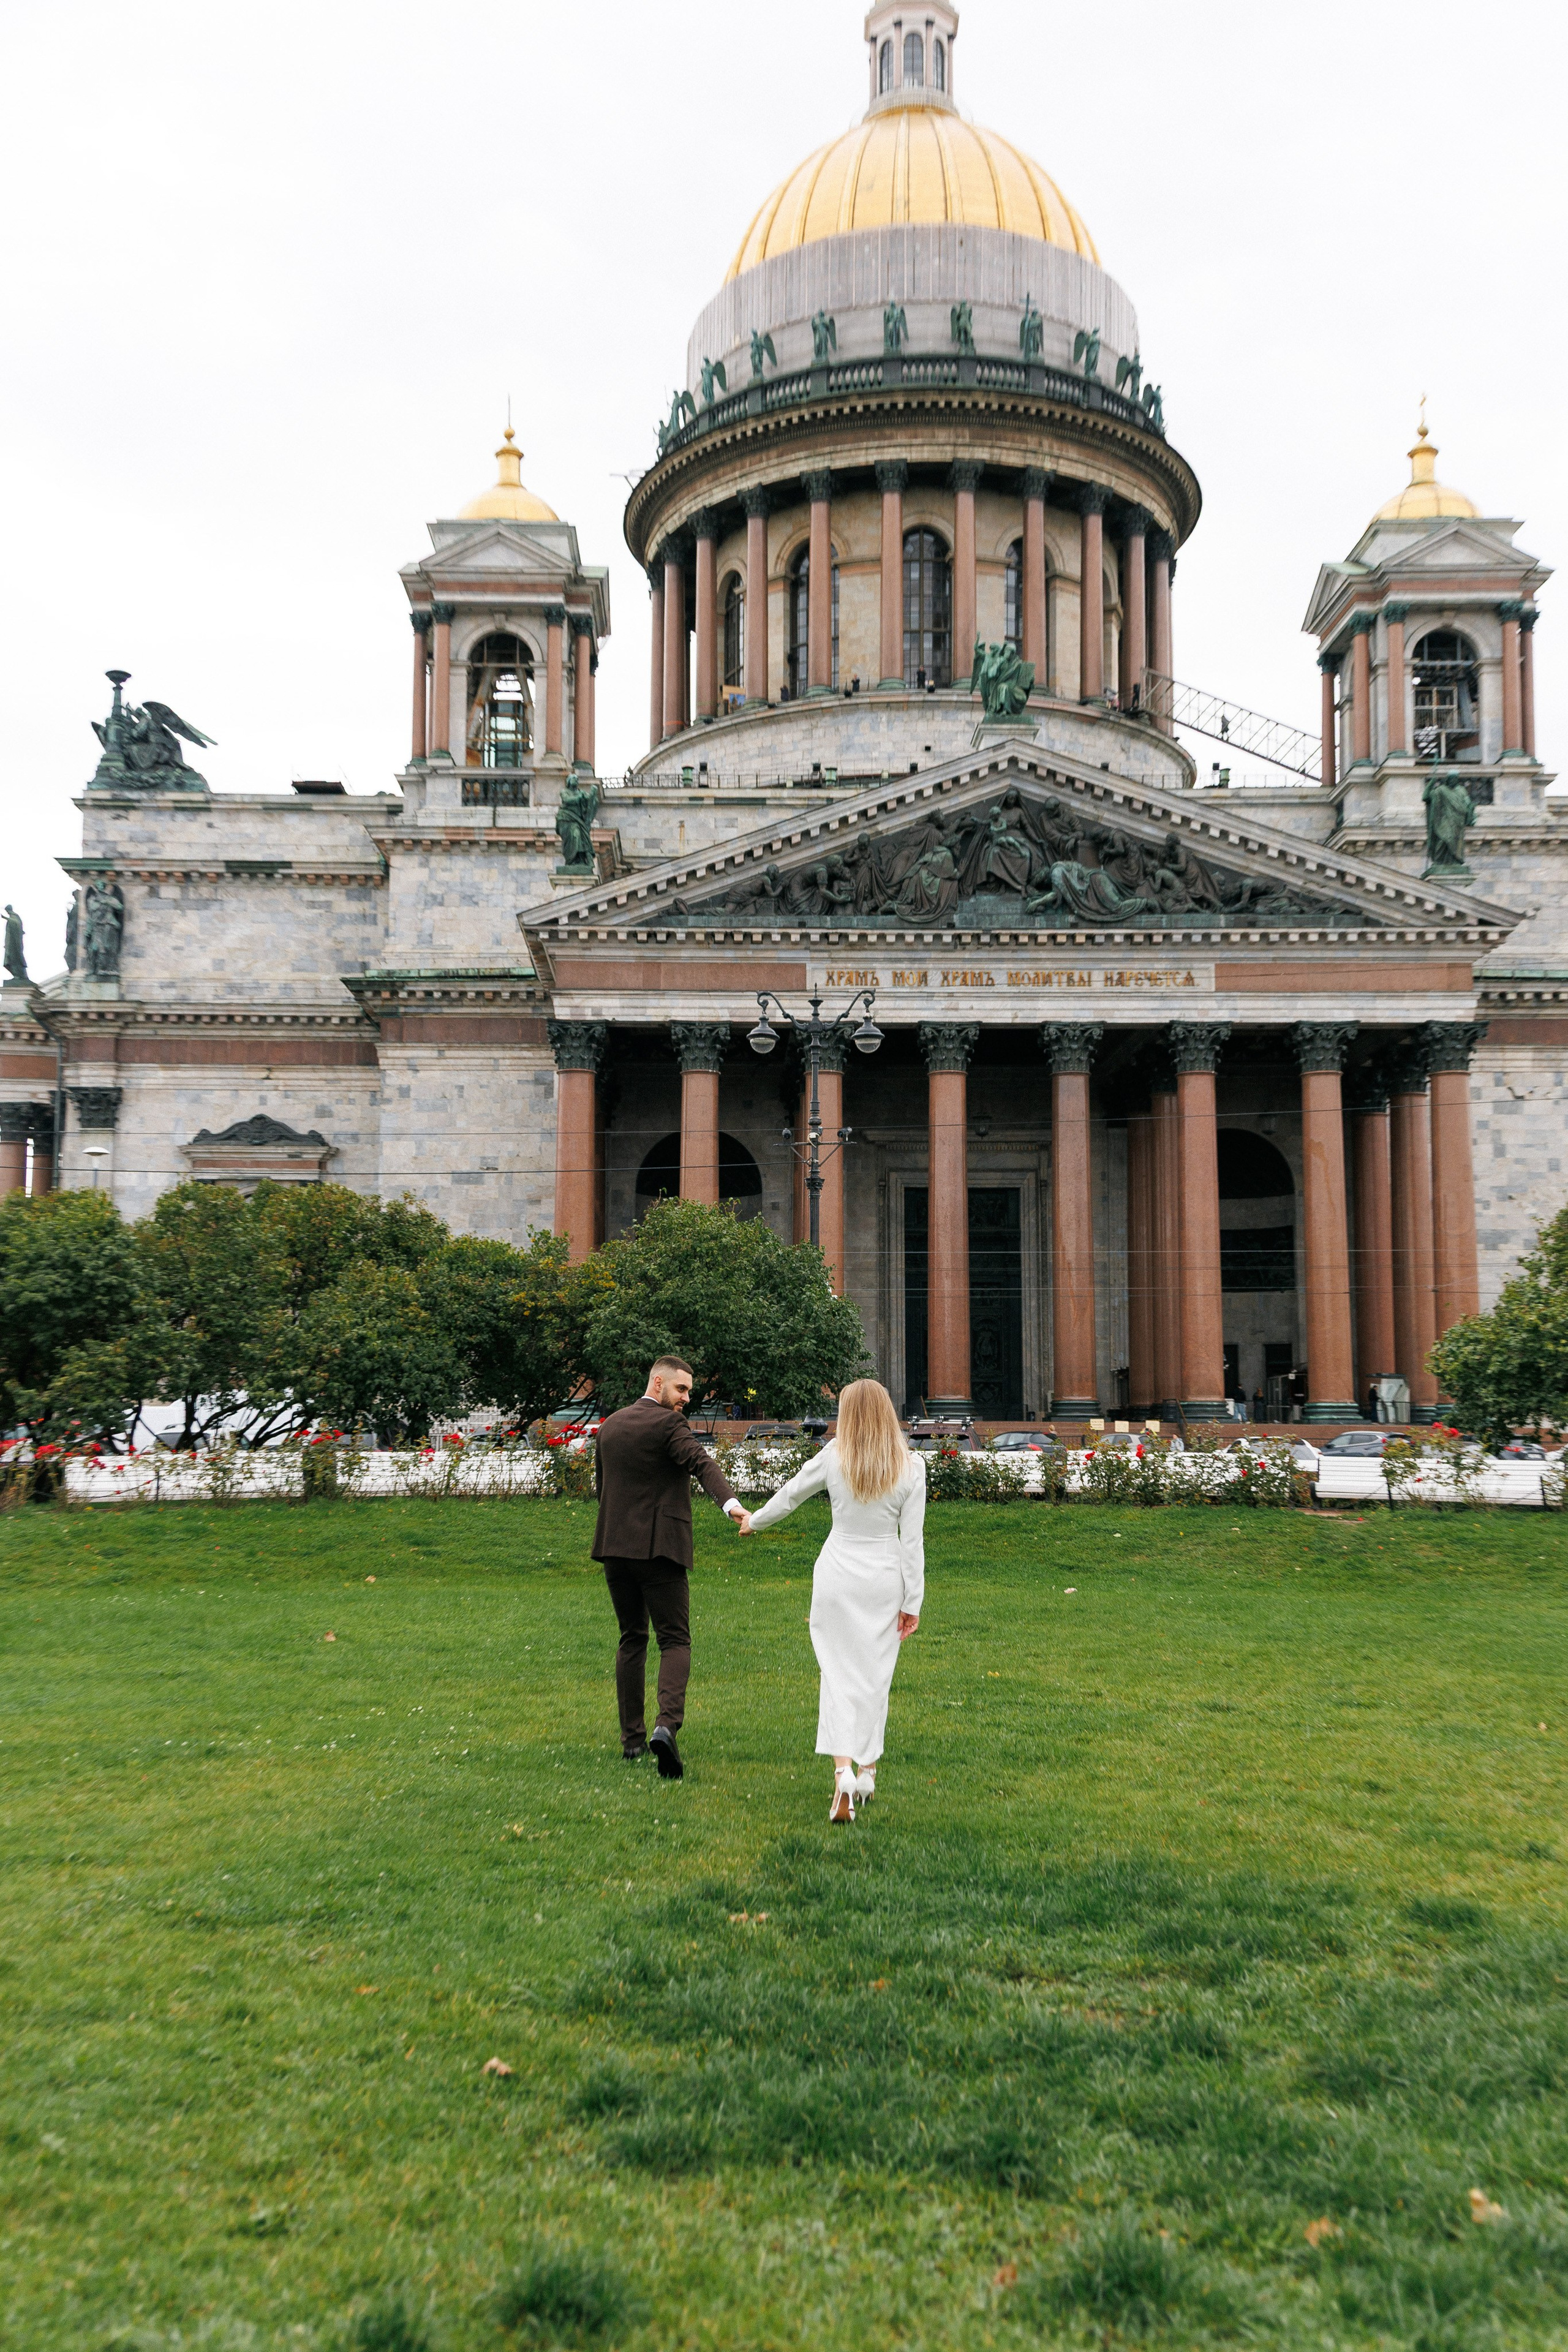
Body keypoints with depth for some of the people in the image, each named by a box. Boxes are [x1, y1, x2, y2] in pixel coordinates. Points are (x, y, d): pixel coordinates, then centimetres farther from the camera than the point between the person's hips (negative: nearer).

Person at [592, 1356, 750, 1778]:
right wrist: (731, 1503, -40)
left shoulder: (609, 1426, 13)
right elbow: (702, 1463, -26)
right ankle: (667, 1725, -23)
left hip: (615, 1547, 6)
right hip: (659, 1548, -6)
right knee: (675, 1641, -3)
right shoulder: (669, 1424, -9)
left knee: (632, 1639, 15)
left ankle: (633, 1737, 16)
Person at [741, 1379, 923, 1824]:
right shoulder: (911, 1466, -7)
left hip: (838, 1574, 0)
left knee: (839, 1674, 4)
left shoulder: (834, 1458, -6)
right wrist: (913, 1601, 0)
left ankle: (843, 1773, -13)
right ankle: (867, 1774, 22)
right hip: (885, 1578, 0)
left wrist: (755, 1521, 28)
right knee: (875, 1677, 12)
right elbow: (913, 1538, -6)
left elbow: (789, 1495, 9)